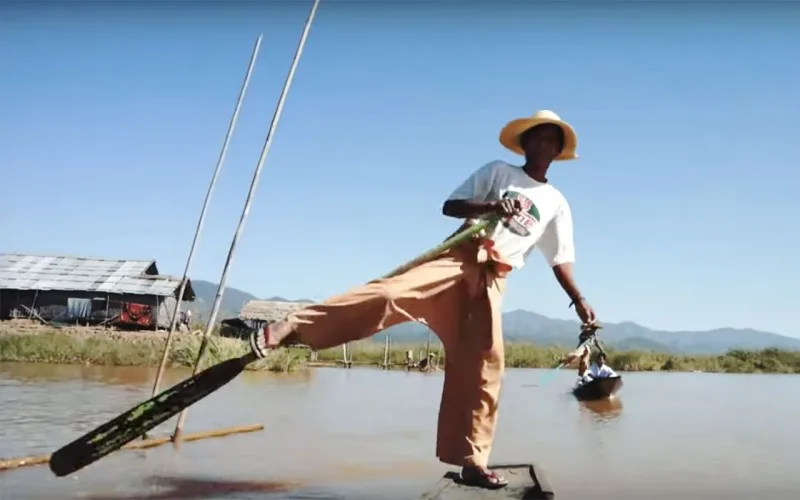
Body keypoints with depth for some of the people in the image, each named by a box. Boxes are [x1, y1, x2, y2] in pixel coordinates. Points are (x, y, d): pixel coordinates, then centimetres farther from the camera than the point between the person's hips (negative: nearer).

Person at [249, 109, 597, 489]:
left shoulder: (557, 204, 18)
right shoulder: (498, 172, 12)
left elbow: (561, 259, 18)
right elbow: (449, 206, 4)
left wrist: (578, 300, 7)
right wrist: (489, 207, -13)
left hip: (492, 281, 3)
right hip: (459, 257, -3)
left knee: (485, 364, -5)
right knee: (390, 291, -27)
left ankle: (472, 462, 2)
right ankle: (292, 327, -27)